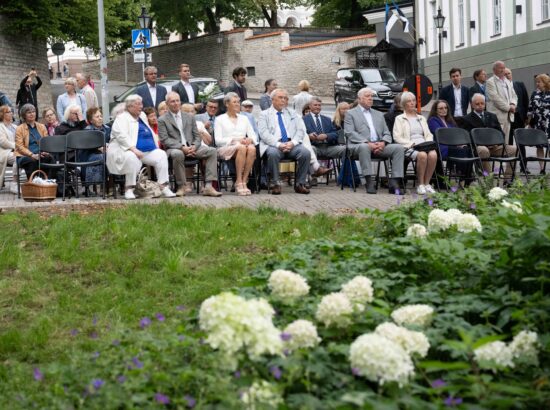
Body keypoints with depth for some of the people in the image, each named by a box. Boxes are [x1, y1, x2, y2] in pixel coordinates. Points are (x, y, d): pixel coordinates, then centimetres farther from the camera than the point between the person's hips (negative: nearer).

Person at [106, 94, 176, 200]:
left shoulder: (142, 116, 21)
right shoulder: (122, 118, -3)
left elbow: (151, 135, 28)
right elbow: (121, 135, -19)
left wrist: (155, 147, 10)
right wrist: (133, 148, -30)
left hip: (147, 151, 7)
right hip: (127, 151, -7)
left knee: (161, 155, -15)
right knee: (131, 157, -38)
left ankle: (164, 187, -19)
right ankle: (129, 190, -30)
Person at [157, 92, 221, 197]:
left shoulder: (190, 117, 20)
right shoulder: (162, 120, 6)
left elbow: (197, 137, 16)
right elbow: (165, 140, -6)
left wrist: (194, 147, -8)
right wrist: (182, 147, -19)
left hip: (191, 148, 4)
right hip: (174, 149, -4)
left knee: (212, 151, -19)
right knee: (178, 154, -40)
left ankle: (208, 186, -25)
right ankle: (181, 187, -25)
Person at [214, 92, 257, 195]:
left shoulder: (244, 118, 22)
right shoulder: (220, 119, 10)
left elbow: (254, 136, 16)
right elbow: (218, 140, -1)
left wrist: (250, 139, -9)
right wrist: (234, 140, -16)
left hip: (243, 146, 3)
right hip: (226, 148, -3)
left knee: (251, 148, -33)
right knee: (241, 148, -37)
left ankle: (244, 181, -32)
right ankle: (239, 182, -35)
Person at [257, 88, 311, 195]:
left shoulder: (292, 114, 23)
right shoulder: (264, 114, 12)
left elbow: (301, 131, 11)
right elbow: (264, 133, -3)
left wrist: (292, 143, -10)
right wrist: (278, 144, -19)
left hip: (292, 144, 3)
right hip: (274, 145, -3)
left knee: (306, 152, -26)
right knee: (273, 153, -37)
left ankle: (300, 184, -15)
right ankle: (276, 184, -22)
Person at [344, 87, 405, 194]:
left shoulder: (379, 114, 28)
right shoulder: (351, 113, 11)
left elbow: (387, 133, 19)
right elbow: (350, 133, -4)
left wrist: (383, 143, -7)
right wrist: (367, 143, -18)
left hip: (379, 146, 5)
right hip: (359, 145, -5)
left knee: (399, 148, -20)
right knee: (364, 147, -40)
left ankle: (394, 182, -26)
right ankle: (370, 182, -38)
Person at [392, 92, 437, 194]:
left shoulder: (422, 118, 29)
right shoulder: (399, 119, 12)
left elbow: (429, 135, 21)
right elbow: (397, 137, 0)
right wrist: (412, 144, -13)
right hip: (409, 147, -4)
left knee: (433, 154, -33)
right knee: (422, 155, -38)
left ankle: (427, 183, -23)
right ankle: (420, 185, -27)